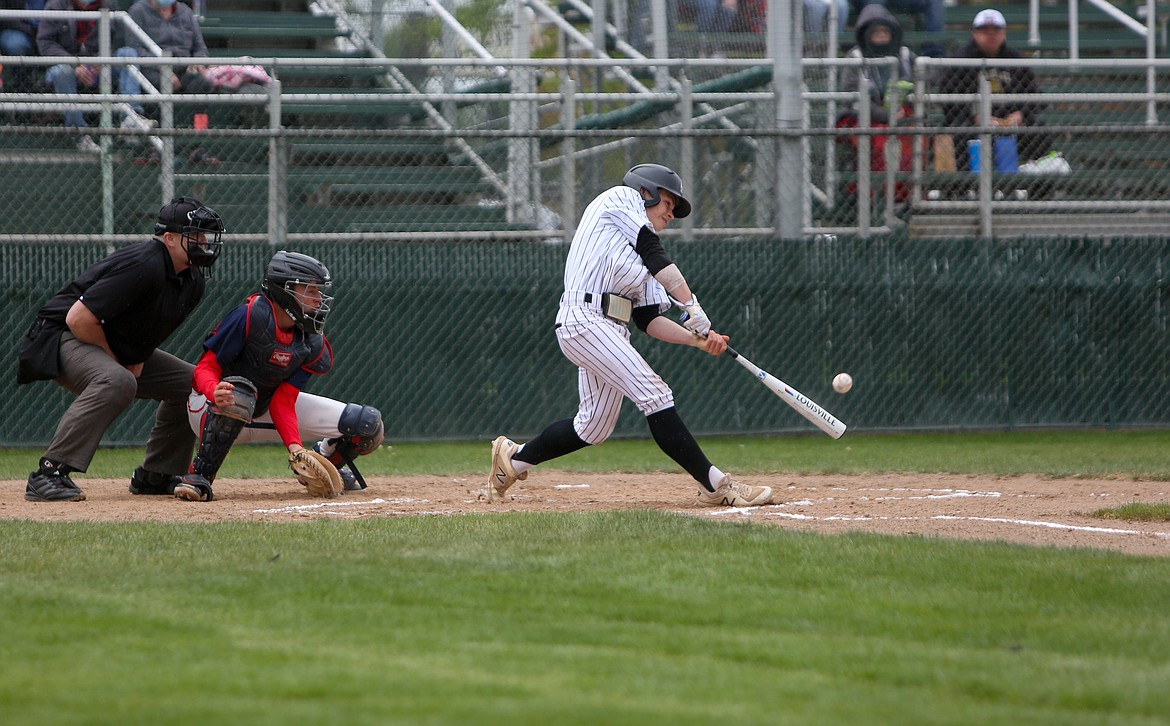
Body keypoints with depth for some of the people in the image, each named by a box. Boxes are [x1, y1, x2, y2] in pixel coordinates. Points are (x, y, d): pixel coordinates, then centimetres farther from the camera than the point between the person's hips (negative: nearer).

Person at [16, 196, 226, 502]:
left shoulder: (193, 281, 1)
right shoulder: (143, 265, -28)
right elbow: (78, 319, -30)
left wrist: (138, 360, 0)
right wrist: (117, 362, -17)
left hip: (124, 351, 10)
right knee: (116, 381, -38)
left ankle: (157, 475, 16)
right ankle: (48, 474, -39)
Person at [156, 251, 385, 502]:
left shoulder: (312, 344, -8)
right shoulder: (249, 316, -26)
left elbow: (283, 401, -13)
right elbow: (206, 367, -25)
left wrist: (295, 447, -30)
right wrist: (215, 392, -49)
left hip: (264, 412, 6)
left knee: (368, 424, -5)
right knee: (239, 394, -46)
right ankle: (199, 476, -28)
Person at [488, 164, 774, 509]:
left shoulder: (641, 260, 27)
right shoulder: (621, 198, 5)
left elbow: (648, 319, 16)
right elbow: (656, 257, -8)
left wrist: (698, 339, 3)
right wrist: (693, 309, -13)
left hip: (611, 331, 10)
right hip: (586, 319, -10)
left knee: (595, 425, 10)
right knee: (655, 396, -15)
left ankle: (513, 458, 27)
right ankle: (717, 486, -21)